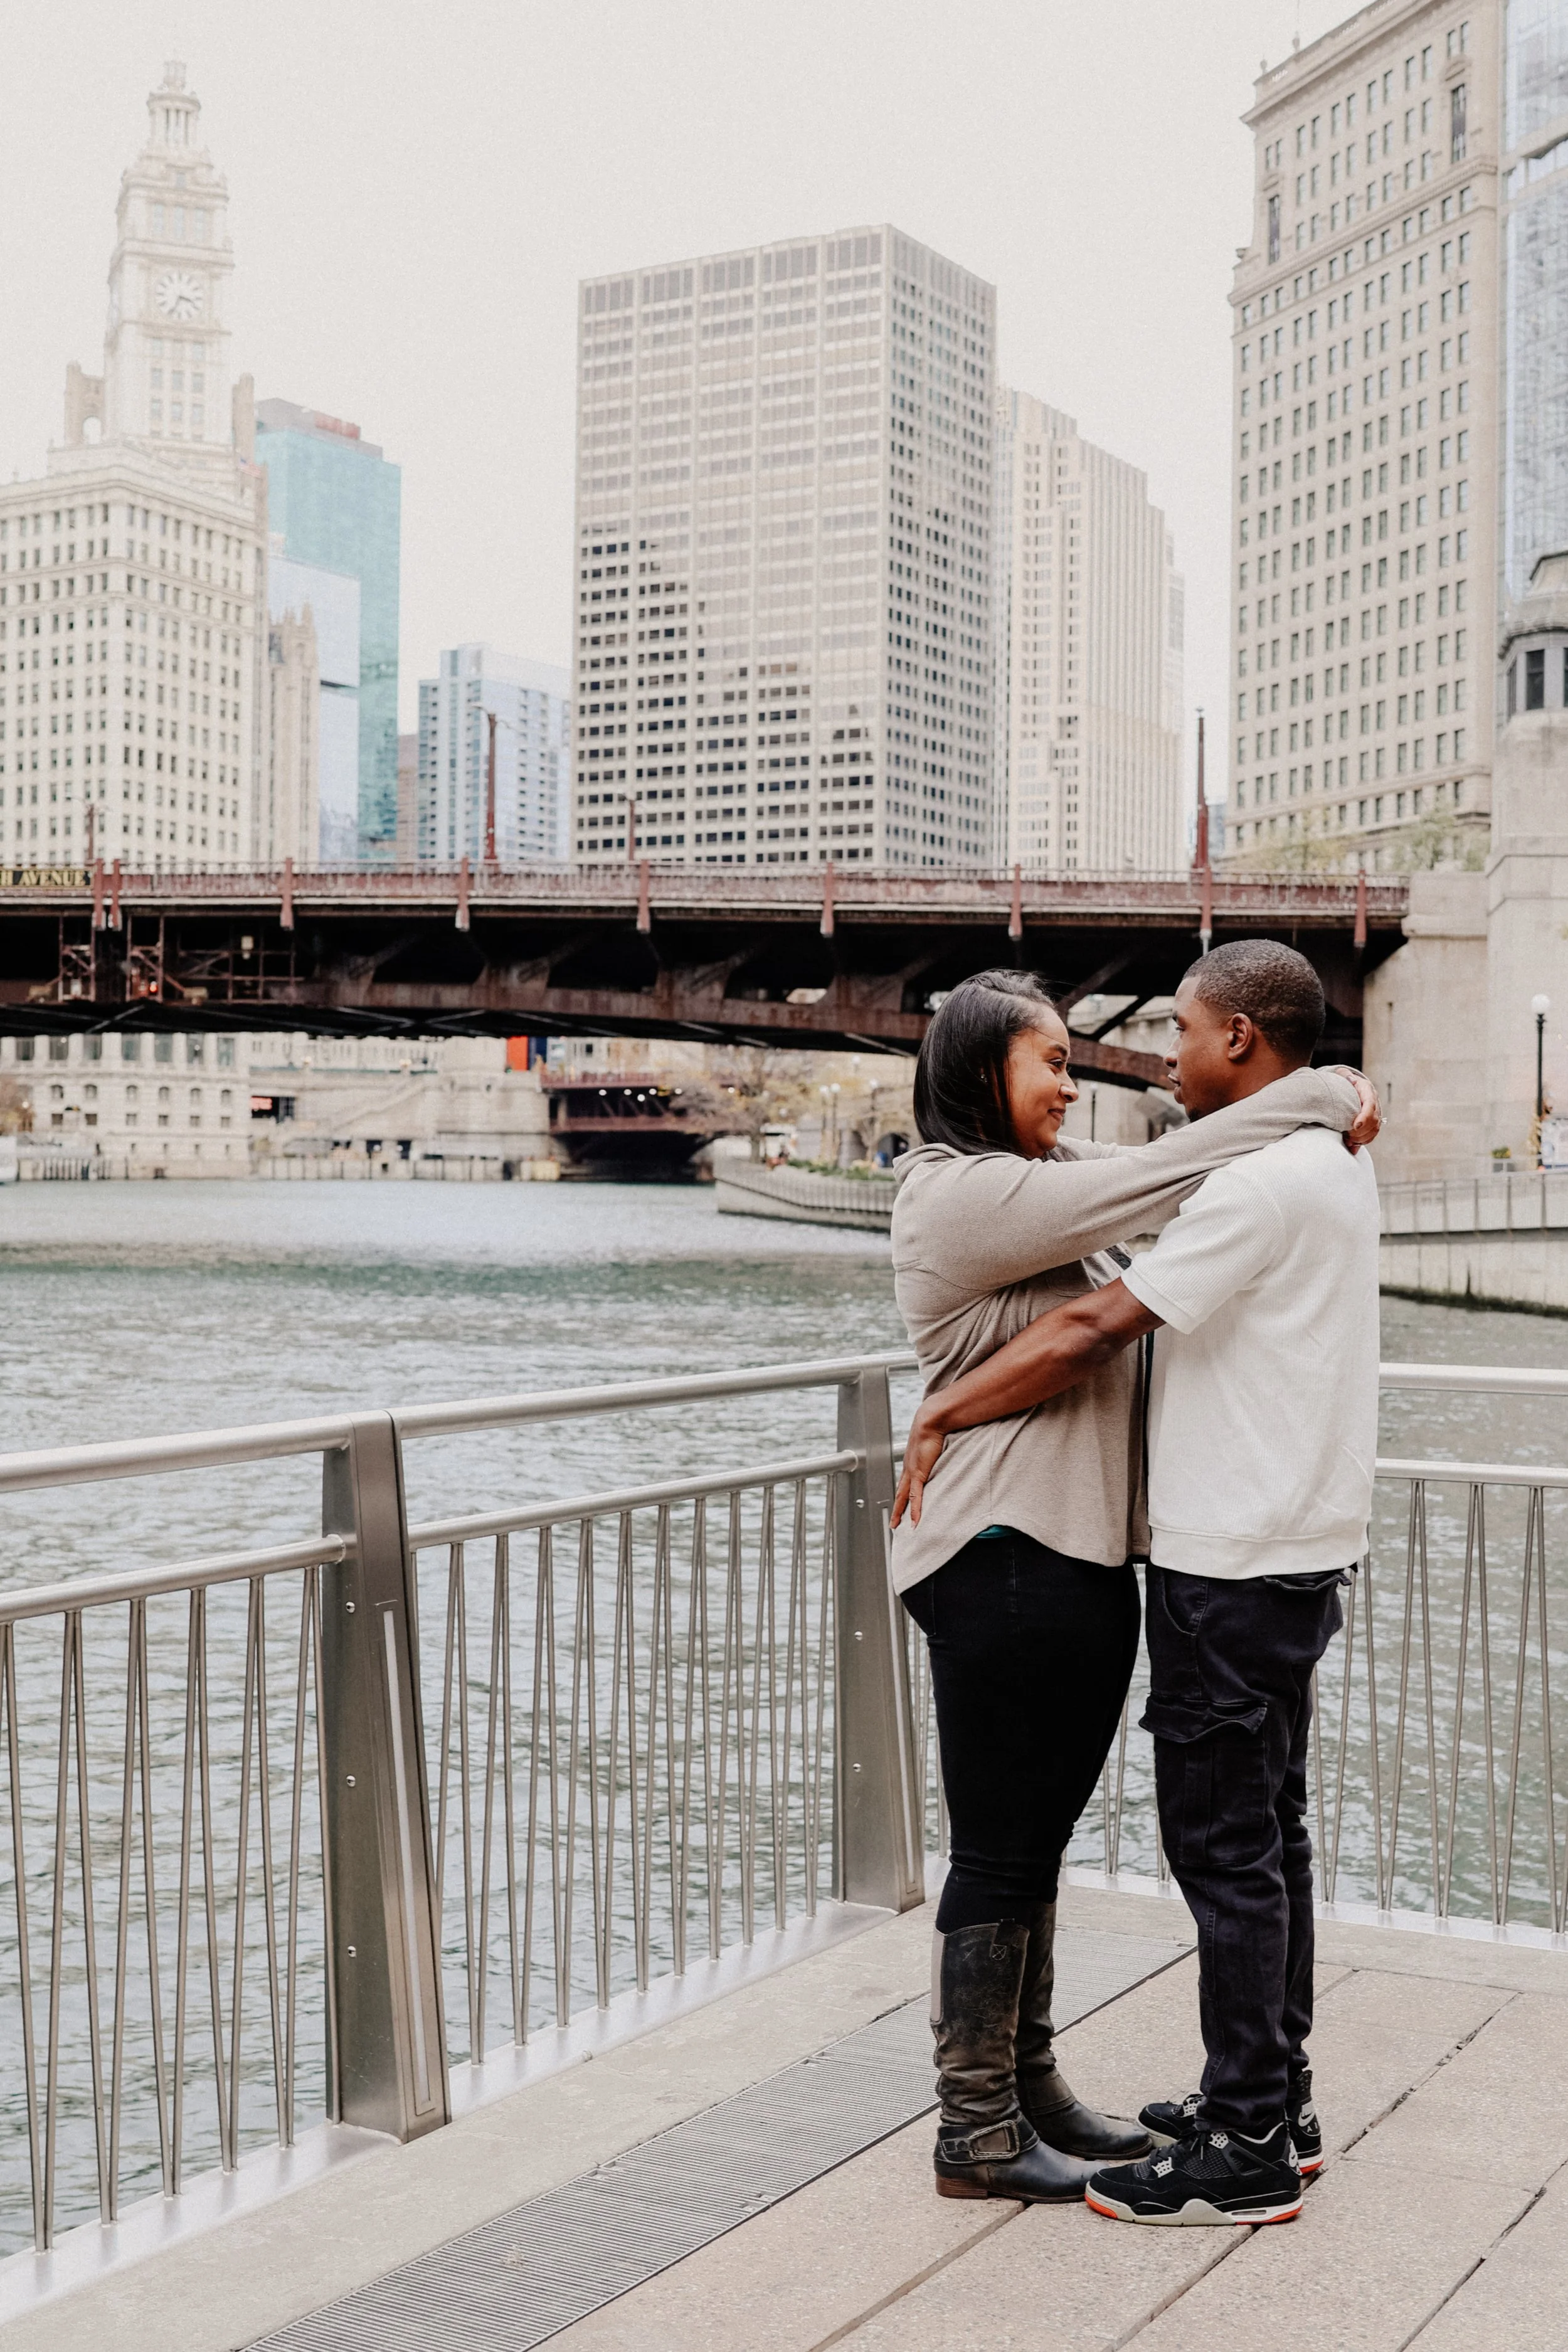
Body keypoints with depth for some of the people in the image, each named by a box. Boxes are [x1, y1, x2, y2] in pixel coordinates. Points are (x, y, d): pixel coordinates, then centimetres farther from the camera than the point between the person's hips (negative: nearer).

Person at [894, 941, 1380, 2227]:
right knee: (1266, 1833, 17)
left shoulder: (1260, 1182, -20)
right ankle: (1274, 2096, 29)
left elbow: (1093, 1332, -20)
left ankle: (1248, 2151, 7)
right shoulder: (1336, 1168, 12)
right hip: (1298, 1549, 10)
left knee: (1224, 1845, -2)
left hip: (1236, 1567, -10)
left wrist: (940, 1416, -11)